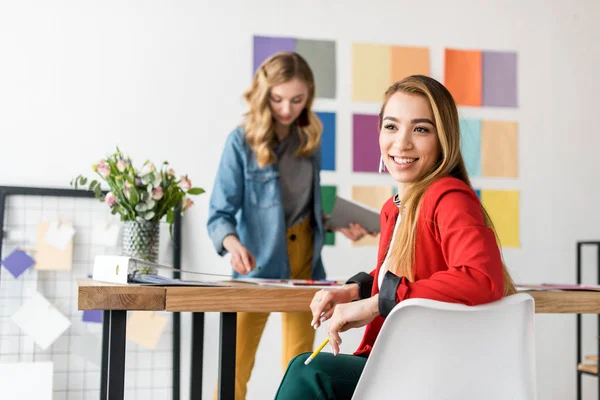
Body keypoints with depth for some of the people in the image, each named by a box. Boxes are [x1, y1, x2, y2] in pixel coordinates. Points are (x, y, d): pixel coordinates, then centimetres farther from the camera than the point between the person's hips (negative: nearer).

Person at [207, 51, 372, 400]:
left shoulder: (309, 138, 3)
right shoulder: (242, 140, -13)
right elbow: (220, 212, -19)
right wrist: (233, 244, -38)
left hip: (304, 257, 5)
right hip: (258, 264, -5)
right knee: (237, 362, -4)